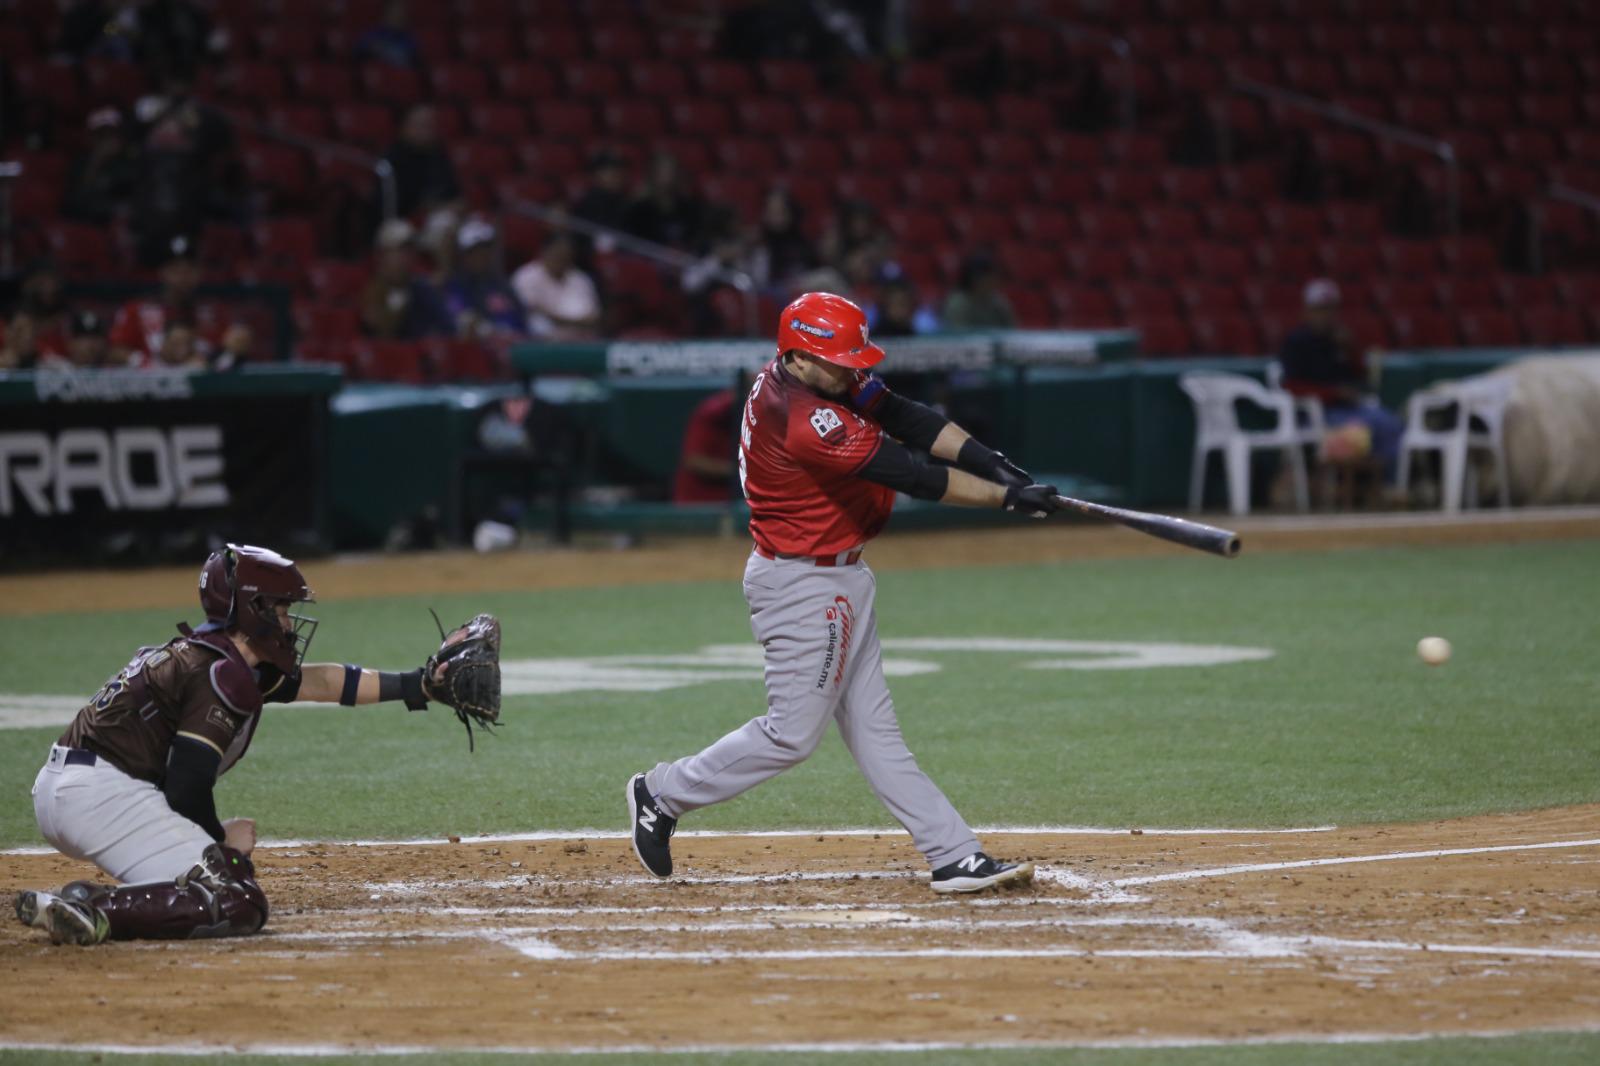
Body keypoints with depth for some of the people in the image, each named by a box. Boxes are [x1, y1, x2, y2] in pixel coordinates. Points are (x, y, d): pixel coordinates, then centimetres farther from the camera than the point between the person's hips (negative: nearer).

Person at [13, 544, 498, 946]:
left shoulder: (206, 655, 19)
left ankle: (83, 900, 4)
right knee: (239, 906, -13)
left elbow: (317, 681, 26)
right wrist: (221, 839, 2)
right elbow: (188, 789, -17)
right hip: (103, 793, -10)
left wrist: (419, 683, 28)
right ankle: (96, 911, -23)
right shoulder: (223, 676, -12)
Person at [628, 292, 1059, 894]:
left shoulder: (800, 376, 1)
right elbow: (912, 475, -27)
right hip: (802, 587, -10)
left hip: (840, 579, 10)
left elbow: (905, 418, -1)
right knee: (794, 732, -1)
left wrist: (991, 462, -12)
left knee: (872, 729, 10)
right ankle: (662, 795, 15)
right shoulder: (804, 419, -28)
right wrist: (1008, 496, -22)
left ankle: (954, 857, 10)